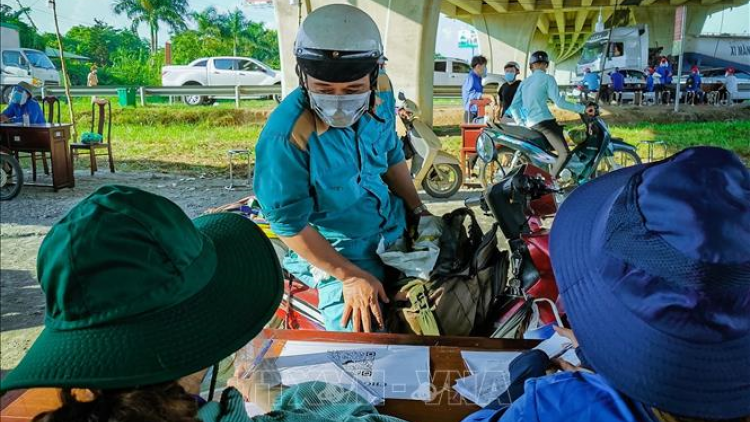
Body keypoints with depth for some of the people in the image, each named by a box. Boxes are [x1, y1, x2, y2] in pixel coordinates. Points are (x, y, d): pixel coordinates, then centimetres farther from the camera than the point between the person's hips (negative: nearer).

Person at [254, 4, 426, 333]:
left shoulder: (375, 107, -7)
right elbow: (289, 224, -21)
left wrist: (420, 212, 9)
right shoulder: (285, 137, -28)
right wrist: (350, 275, -21)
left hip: (397, 228, 7)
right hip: (339, 251, -6)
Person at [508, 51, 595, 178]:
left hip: (530, 124, 8)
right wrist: (583, 109, -6)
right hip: (543, 122, -8)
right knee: (565, 154, -11)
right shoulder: (547, 78, 0)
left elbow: (514, 106, 12)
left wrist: (521, 124, 22)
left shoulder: (524, 82, 17)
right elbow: (559, 102, -10)